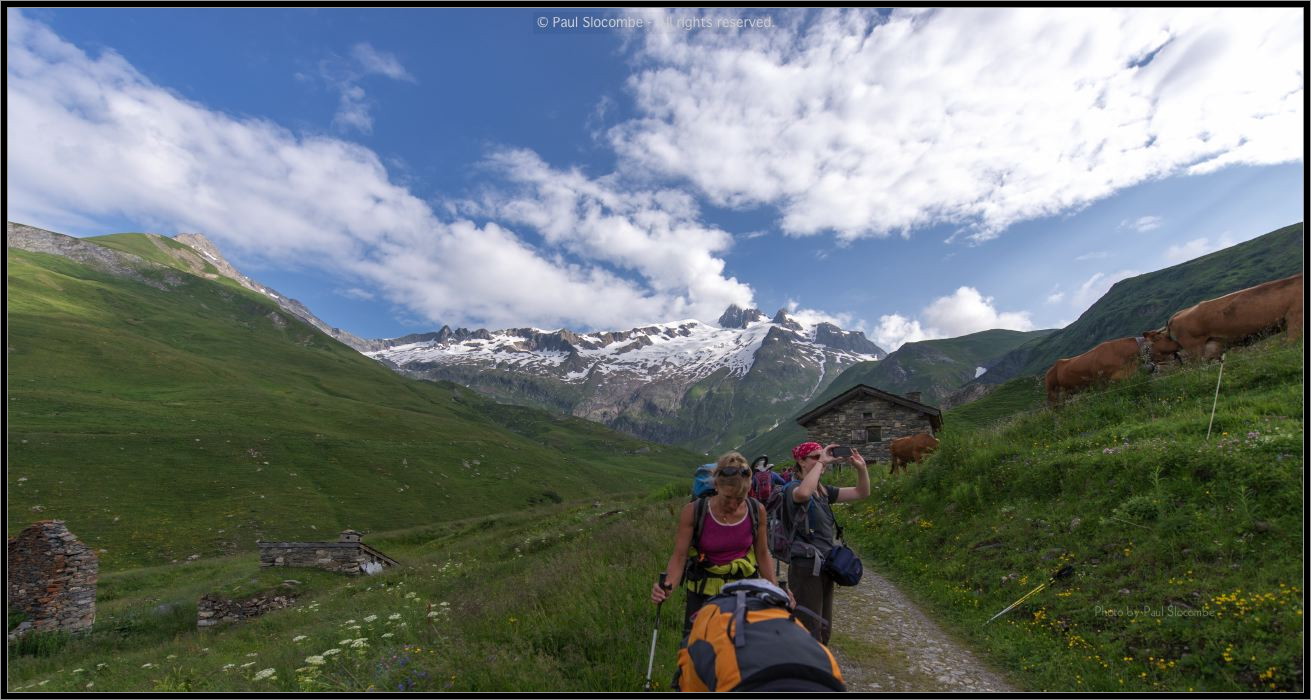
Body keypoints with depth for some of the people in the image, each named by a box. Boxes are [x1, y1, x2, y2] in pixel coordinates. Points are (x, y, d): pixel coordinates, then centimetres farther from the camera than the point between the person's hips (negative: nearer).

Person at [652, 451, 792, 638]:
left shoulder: (757, 510, -9)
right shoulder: (693, 512, -17)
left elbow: (762, 554, 4)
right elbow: (679, 556, -13)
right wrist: (667, 586, -29)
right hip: (704, 594, -1)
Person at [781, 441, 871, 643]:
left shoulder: (823, 490, 9)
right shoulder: (793, 488, -15)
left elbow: (862, 493, 9)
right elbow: (803, 493, -41)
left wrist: (861, 467, -8)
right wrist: (821, 462, -31)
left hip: (824, 565, 8)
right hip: (805, 566, -8)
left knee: (824, 629, 20)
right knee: (809, 631, -1)